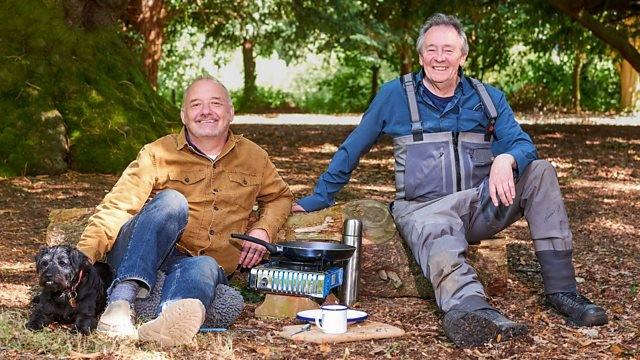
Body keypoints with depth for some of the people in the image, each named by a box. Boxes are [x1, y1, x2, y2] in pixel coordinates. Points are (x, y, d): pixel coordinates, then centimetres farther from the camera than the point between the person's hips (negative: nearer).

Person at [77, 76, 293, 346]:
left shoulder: (253, 158, 15)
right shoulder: (158, 154, 3)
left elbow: (280, 197, 30)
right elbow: (118, 206, -6)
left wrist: (263, 230, 7)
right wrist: (83, 256, -22)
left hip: (199, 263, 2)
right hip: (139, 262, -1)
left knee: (203, 266, -36)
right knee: (171, 202, -31)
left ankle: (169, 322, -72)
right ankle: (121, 302, -47)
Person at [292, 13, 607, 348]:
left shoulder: (488, 98, 11)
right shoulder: (395, 95, 5)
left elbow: (523, 144, -1)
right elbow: (352, 149, 12)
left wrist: (506, 159, -25)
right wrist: (317, 199, 11)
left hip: (479, 205, 4)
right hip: (423, 209, -3)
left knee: (540, 172, -18)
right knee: (440, 241, -39)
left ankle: (561, 288, -21)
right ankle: (471, 309, -73)